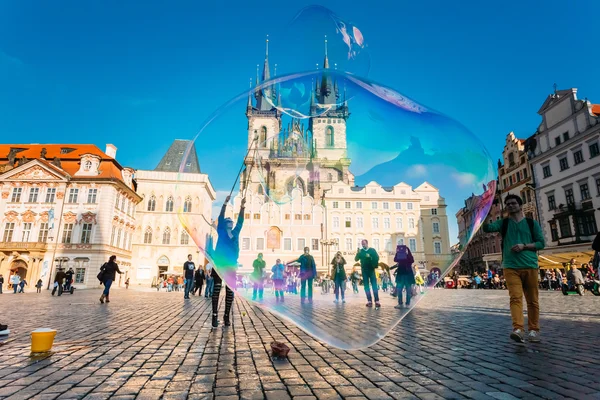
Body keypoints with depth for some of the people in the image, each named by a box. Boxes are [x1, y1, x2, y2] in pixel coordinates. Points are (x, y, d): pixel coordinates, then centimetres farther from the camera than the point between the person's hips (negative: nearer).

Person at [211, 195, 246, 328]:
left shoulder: (235, 233, 14)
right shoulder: (221, 232, 5)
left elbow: (240, 221, 11)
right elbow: (220, 218, -4)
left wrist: (242, 207, 4)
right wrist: (225, 203, -11)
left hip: (231, 265, 4)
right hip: (219, 264, -4)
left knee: (230, 290, 3)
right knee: (217, 288, -7)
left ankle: (226, 316, 10)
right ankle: (215, 315, -6)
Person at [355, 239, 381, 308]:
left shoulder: (372, 250, 1)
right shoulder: (360, 251, 5)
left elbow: (377, 257, -6)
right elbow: (356, 259, -4)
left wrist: (374, 265, -19)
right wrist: (357, 253, -21)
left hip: (371, 270, -2)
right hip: (364, 271, 2)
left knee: (374, 285, -7)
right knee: (366, 286, 3)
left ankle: (377, 301, -9)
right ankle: (369, 301, 5)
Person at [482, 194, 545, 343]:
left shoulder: (532, 223, 10)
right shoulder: (503, 223, 9)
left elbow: (541, 243, 5)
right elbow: (487, 228, -9)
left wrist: (524, 246, -10)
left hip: (530, 266, 1)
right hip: (511, 267, -1)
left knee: (532, 300, 8)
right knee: (515, 297, -12)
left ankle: (534, 330, 19)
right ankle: (518, 329, -21)